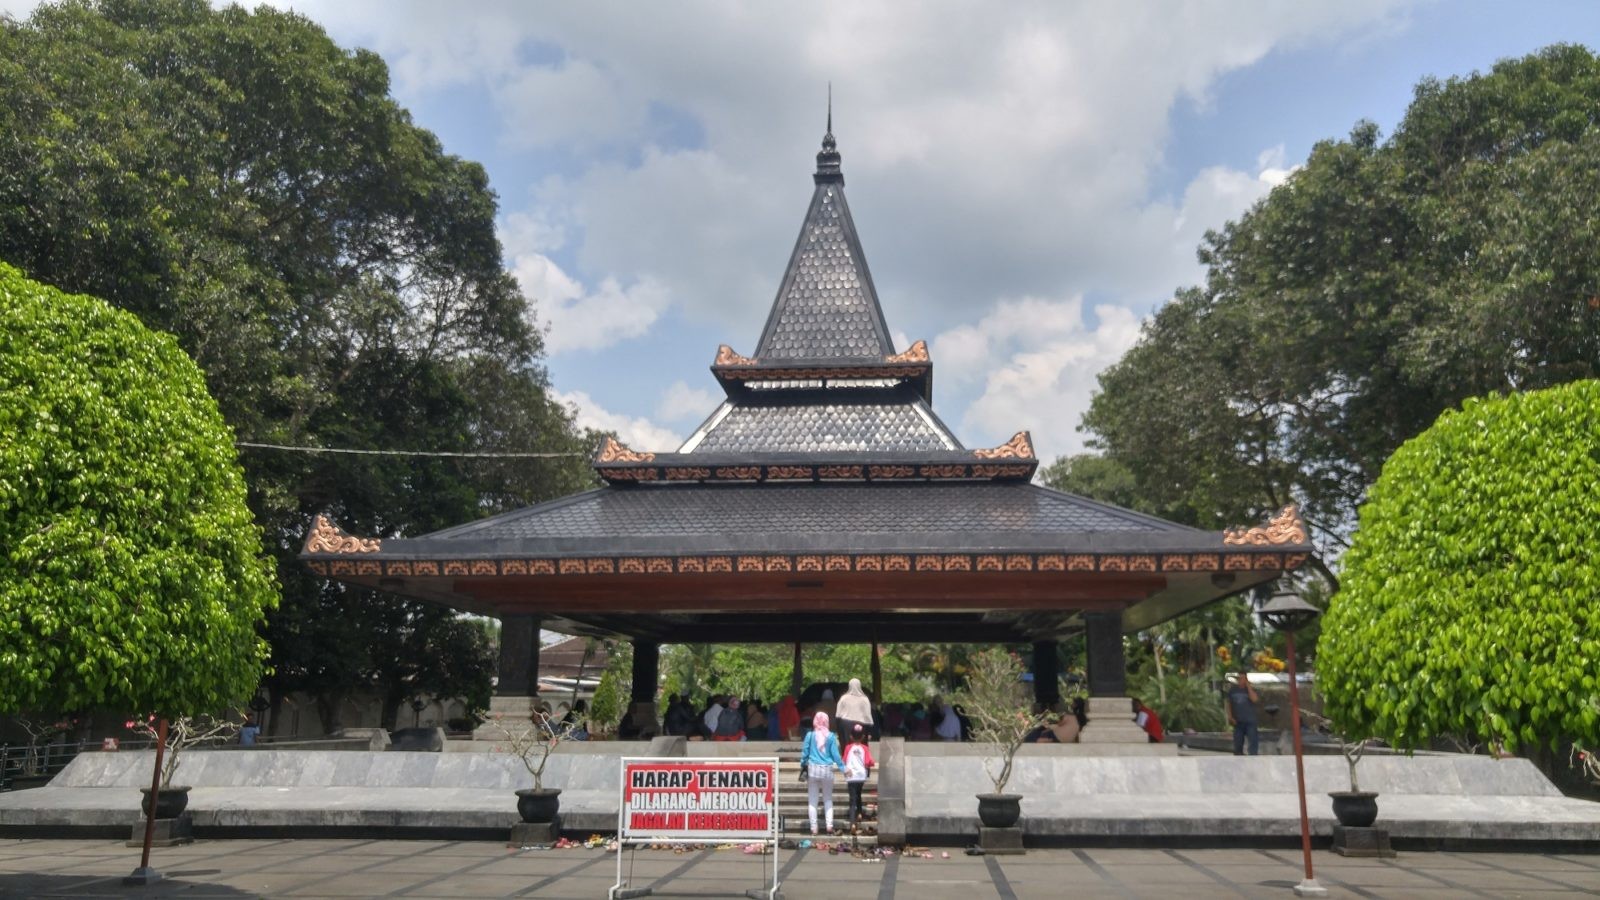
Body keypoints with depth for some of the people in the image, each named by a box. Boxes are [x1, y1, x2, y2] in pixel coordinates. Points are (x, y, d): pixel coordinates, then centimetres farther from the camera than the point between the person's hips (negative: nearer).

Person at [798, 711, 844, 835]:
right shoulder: (831, 736, -4)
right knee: (828, 799, 14)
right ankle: (829, 824, 2)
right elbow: (835, 754, -2)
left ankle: (814, 827, 7)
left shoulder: (810, 735, -4)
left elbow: (805, 752, 0)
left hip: (813, 769, -1)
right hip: (827, 769, 1)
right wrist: (842, 767, 7)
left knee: (812, 800, 8)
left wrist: (803, 764, 14)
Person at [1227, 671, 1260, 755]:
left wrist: (1248, 686, -17)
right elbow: (1229, 704, 10)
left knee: (1254, 742, -12)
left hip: (1250, 721, -2)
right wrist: (1230, 717, 0)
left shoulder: (1250, 690, -2)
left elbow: (1254, 699, -23)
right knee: (1238, 744, 9)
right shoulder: (1232, 690, 4)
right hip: (1238, 722, 3)